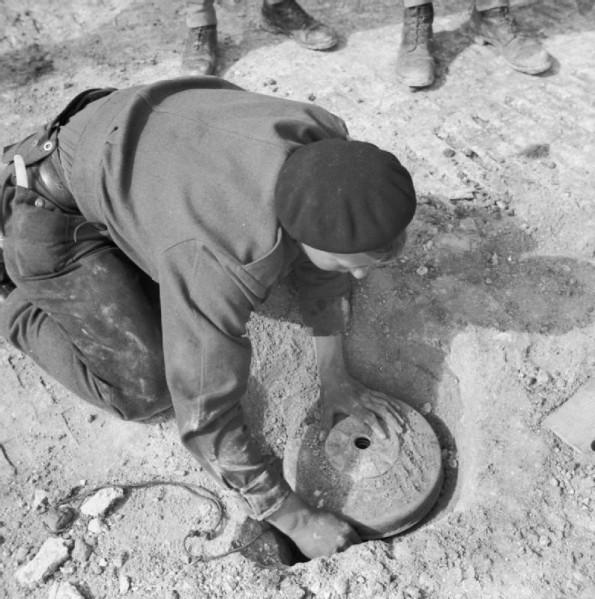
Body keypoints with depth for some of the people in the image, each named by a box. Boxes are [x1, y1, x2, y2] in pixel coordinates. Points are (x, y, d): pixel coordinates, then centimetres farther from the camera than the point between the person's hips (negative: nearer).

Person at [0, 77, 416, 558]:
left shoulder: (326, 148, -21)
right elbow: (206, 417, -31)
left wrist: (335, 375, -1)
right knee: (145, 391, -5)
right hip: (54, 210, -6)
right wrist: (293, 517, -18)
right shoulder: (218, 260, -41)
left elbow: (317, 263, -4)